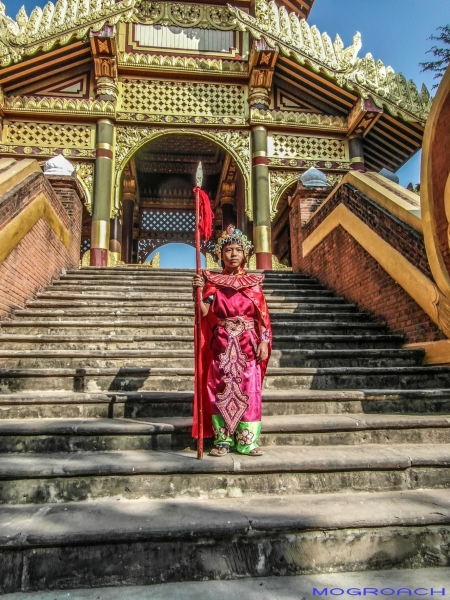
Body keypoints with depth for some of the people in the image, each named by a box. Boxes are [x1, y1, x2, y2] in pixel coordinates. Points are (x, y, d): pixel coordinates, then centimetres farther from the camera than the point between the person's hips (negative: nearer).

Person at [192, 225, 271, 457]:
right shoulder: (213, 281, 4)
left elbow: (261, 315, 4)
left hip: (248, 345, 1)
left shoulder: (253, 282, 7)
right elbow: (204, 312, -7)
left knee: (249, 390, 1)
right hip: (221, 345, 0)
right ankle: (223, 440, 13)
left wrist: (264, 341, -5)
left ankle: (248, 441, 12)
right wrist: (199, 291, -22)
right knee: (220, 390, 2)